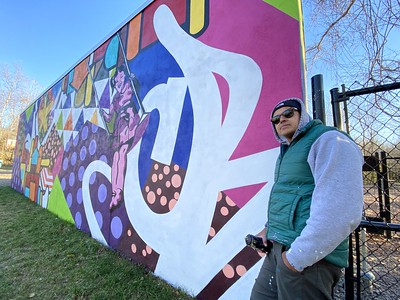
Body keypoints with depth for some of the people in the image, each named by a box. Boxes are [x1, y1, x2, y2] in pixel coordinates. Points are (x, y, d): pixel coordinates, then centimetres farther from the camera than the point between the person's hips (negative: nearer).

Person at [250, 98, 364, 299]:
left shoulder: (329, 140, -11)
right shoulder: (287, 152, 16)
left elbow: (342, 212, -23)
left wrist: (299, 255, -19)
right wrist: (269, 228, 14)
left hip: (307, 256, -8)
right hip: (279, 248, 9)